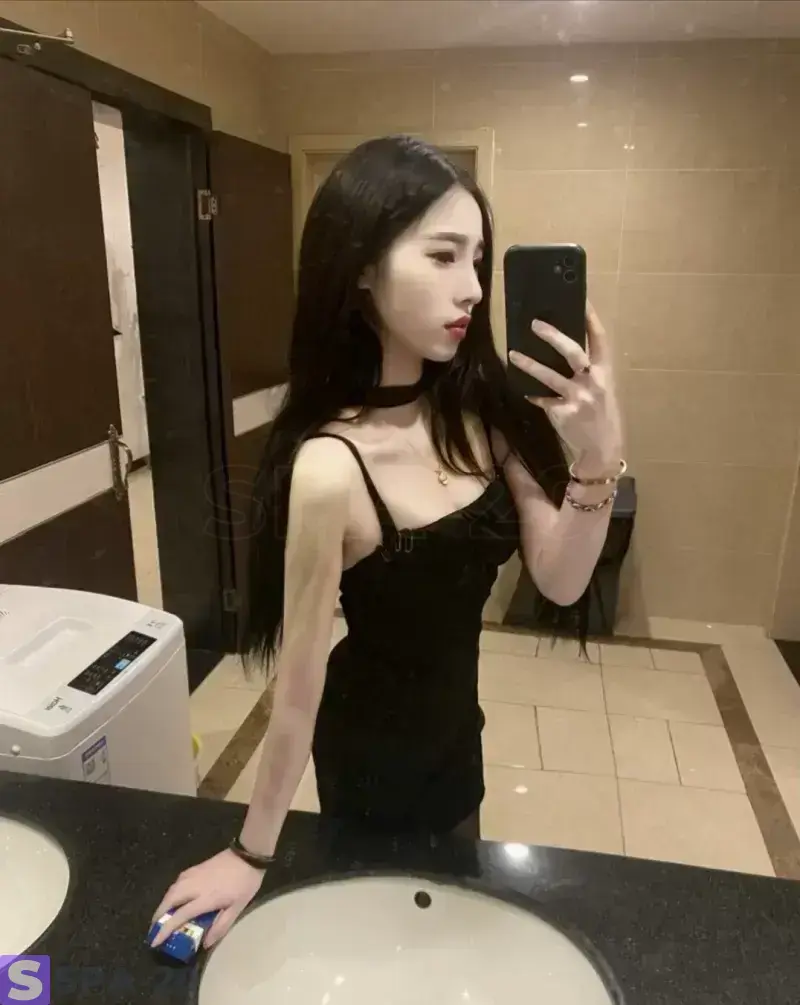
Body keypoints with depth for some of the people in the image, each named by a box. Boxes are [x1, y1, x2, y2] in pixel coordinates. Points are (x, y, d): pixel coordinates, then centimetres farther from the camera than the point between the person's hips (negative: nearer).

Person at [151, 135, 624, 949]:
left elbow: (559, 581, -11)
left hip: (451, 720, 6)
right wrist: (251, 854, -10)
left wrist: (597, 460, -29)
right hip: (375, 746, -5)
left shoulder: (479, 409, -16)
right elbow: (299, 687, -24)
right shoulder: (330, 468, -33)